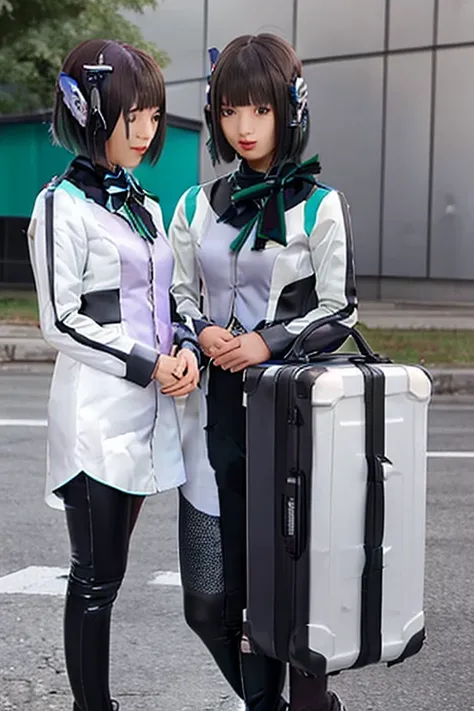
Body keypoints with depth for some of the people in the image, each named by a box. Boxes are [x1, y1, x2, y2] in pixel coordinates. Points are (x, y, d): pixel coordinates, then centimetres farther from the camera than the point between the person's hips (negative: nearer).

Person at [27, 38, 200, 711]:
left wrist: (185, 348, -2)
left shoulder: (145, 206, 14)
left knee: (105, 572, 13)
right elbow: (61, 321, -12)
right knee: (97, 578, 0)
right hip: (97, 418, -7)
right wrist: (148, 367, -15)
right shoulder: (63, 204, -8)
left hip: (148, 411, 7)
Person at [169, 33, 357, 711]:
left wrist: (267, 342, -15)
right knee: (208, 596, 3)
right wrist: (203, 334, -6)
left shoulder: (319, 207, -2)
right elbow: (178, 295, 15)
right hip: (218, 403, 4)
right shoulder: (197, 207, 11)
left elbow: (340, 310, -2)